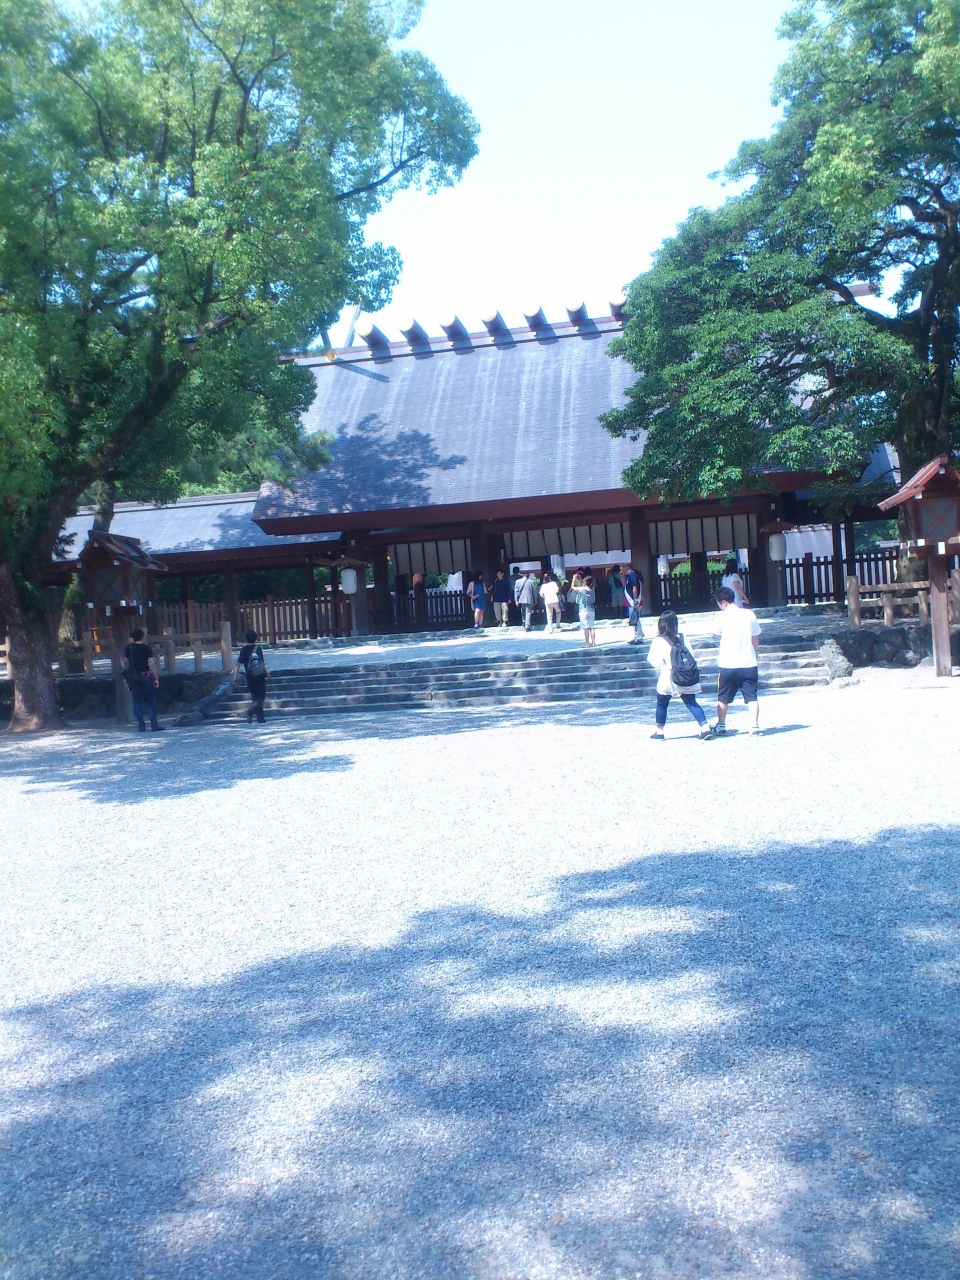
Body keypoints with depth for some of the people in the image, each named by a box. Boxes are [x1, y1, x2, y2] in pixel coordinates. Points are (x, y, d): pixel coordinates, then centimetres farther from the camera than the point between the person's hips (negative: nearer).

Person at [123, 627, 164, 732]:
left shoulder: (128, 648, 3)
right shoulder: (147, 648, -6)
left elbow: (126, 663, 8)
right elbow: (152, 664, -12)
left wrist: (127, 678, 17)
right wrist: (156, 678, -10)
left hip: (133, 677, 3)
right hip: (145, 675, -2)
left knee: (137, 701, 8)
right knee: (151, 700, 4)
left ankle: (141, 725, 5)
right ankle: (154, 724, -3)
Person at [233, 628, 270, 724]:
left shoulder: (244, 650, 2)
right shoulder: (257, 648, -5)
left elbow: (238, 664, -4)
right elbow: (262, 662, -14)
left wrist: (235, 677, -3)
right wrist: (267, 673, -9)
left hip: (250, 677, 3)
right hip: (260, 676, -3)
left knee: (255, 698, 13)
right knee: (260, 697, 2)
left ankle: (260, 718, 11)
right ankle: (251, 710, -24)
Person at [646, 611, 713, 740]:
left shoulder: (658, 641, -7)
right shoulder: (682, 638, 4)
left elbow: (652, 660, -5)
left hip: (667, 679, -3)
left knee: (661, 704, 13)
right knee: (692, 703, 4)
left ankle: (659, 730, 20)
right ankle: (705, 727, -8)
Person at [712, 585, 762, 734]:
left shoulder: (724, 616, -9)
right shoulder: (750, 614, 2)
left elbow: (715, 632, 8)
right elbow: (756, 639, 9)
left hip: (728, 665, -2)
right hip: (749, 663, 2)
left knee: (723, 698, 13)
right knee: (752, 697, 4)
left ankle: (721, 725, 23)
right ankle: (754, 725, -4)